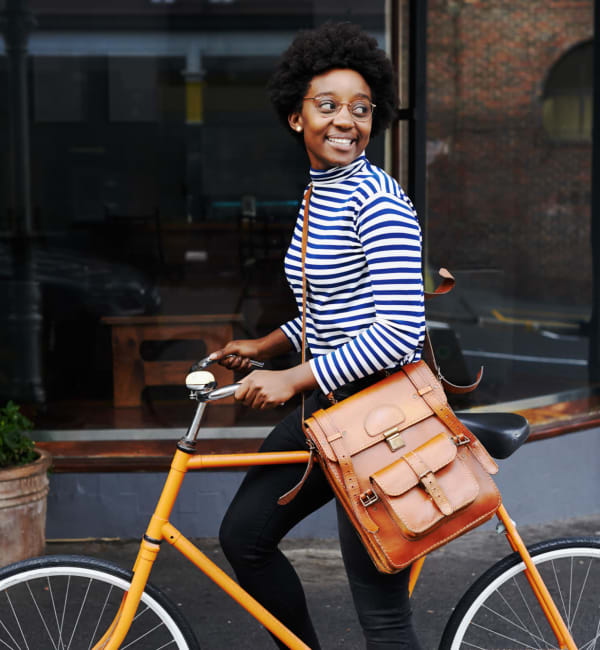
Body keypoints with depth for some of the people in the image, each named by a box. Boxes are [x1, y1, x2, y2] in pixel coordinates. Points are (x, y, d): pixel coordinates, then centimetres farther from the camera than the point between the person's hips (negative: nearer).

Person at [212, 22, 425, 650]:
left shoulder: (379, 201, -17)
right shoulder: (317, 194, 12)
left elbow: (399, 332, -24)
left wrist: (292, 379, -19)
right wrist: (263, 346, 16)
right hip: (326, 401, 9)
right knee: (243, 536, 16)